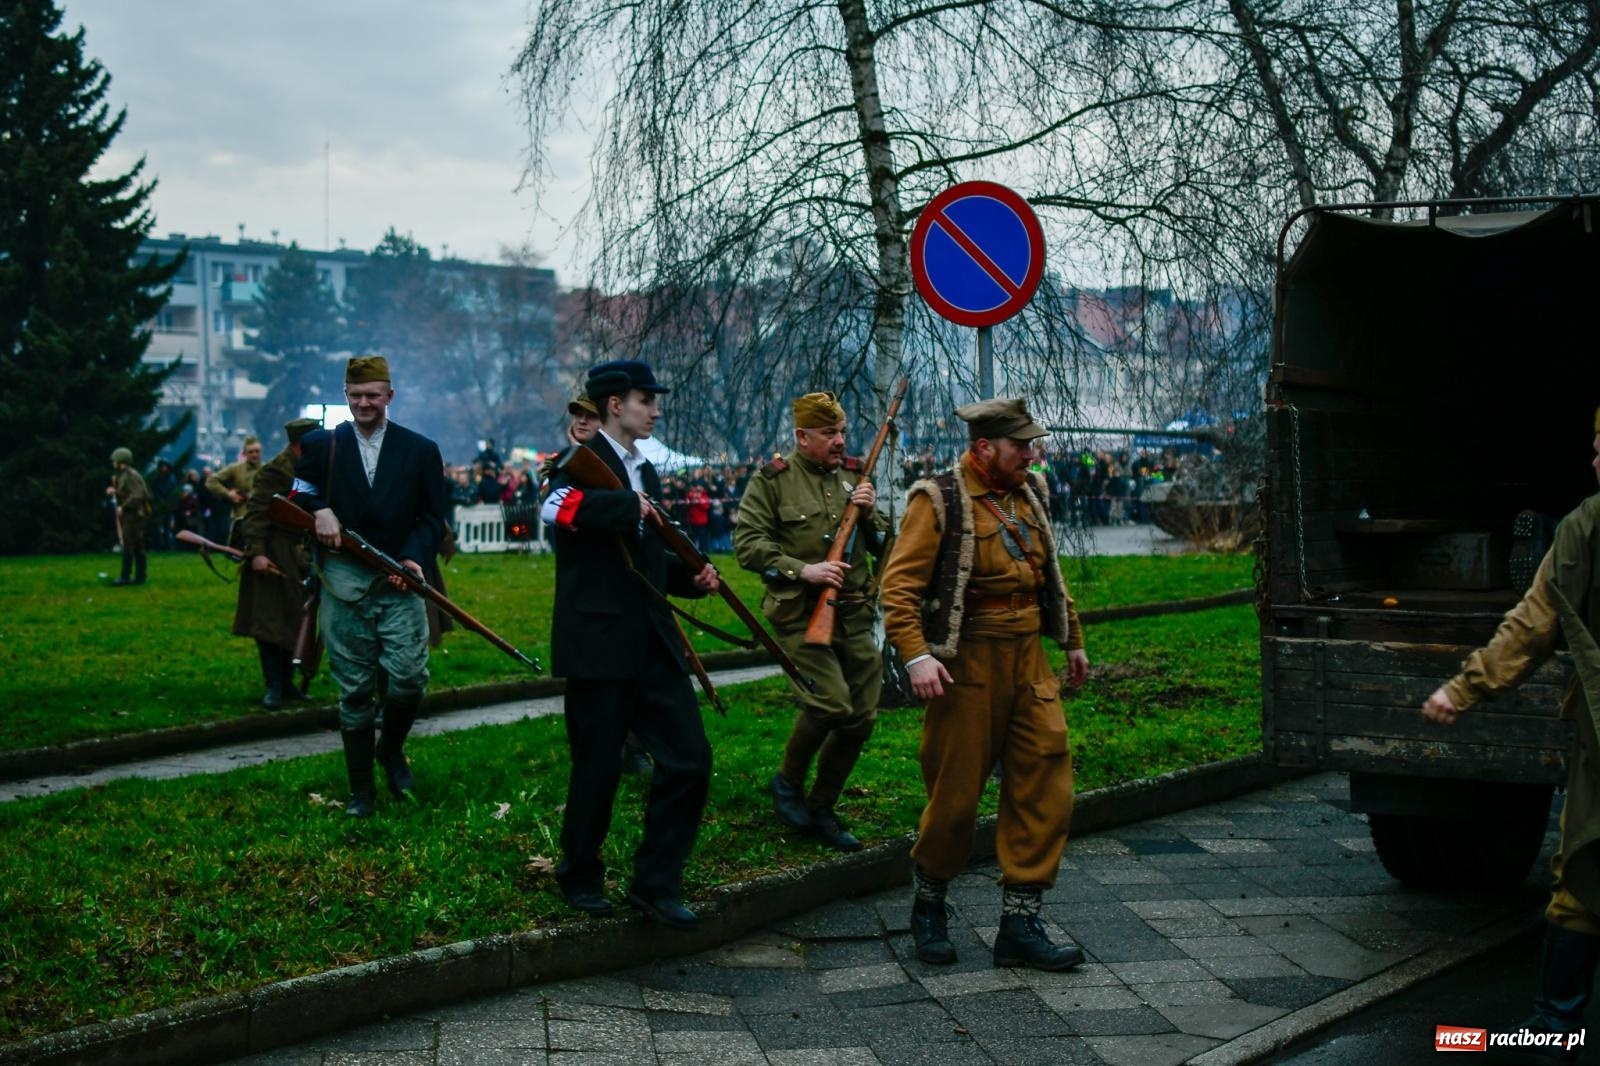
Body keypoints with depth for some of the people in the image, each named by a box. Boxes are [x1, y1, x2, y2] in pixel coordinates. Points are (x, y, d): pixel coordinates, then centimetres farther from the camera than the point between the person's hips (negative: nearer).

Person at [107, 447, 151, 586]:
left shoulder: (132, 475, -14)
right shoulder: (123, 475, 16)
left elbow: (137, 496, -22)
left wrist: (123, 507, -20)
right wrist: (115, 492, 11)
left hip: (133, 516, -10)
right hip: (129, 516, 10)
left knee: (128, 547, -10)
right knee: (137, 547, 9)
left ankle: (125, 577, -11)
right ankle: (140, 576, 11)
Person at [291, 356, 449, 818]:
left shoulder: (421, 450, 7)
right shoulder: (319, 445, 8)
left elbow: (433, 516, 5)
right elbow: (296, 497, 13)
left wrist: (415, 557, -12)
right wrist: (318, 510, -9)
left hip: (400, 586, 0)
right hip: (344, 588, 0)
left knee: (409, 679, -11)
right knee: (354, 692, 4)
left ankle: (391, 750, 20)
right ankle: (360, 790, 15)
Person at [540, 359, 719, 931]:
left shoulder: (644, 471, 17)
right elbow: (558, 509, -33)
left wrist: (690, 577, 11)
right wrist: (632, 507, -23)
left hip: (651, 639, 7)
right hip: (598, 641, -7)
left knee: (690, 759, 1)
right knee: (598, 769, 3)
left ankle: (656, 882, 12)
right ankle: (580, 879, 24)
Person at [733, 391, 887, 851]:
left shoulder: (853, 476, 13)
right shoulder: (774, 480, -2)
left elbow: (882, 547, 18)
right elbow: (747, 543, -9)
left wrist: (869, 514, -4)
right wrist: (803, 570, -18)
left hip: (853, 615, 6)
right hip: (800, 614, -6)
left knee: (861, 717, 4)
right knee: (831, 702, -20)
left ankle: (821, 808, 20)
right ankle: (788, 782, 6)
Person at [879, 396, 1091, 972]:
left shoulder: (1029, 494, 13)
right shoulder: (939, 500, -10)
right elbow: (899, 585, -15)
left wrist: (1073, 640, 28)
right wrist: (916, 655, -26)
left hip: (1029, 659, 7)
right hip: (967, 663, -6)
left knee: (1046, 787, 0)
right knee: (956, 795, 1)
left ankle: (1019, 924, 8)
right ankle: (929, 906, 25)